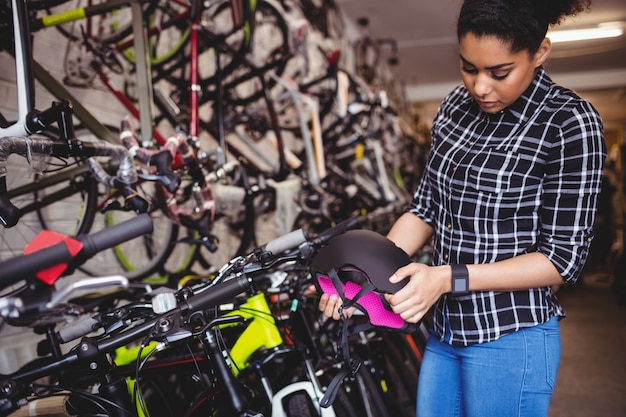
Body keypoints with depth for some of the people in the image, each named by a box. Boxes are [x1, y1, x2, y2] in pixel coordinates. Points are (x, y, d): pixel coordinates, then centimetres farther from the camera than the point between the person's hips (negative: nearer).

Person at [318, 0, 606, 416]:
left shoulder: (571, 123, -15)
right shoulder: (457, 106, 4)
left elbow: (564, 258, -14)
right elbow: (425, 209, 6)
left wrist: (449, 278, -23)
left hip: (509, 343, -6)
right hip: (445, 333, 6)